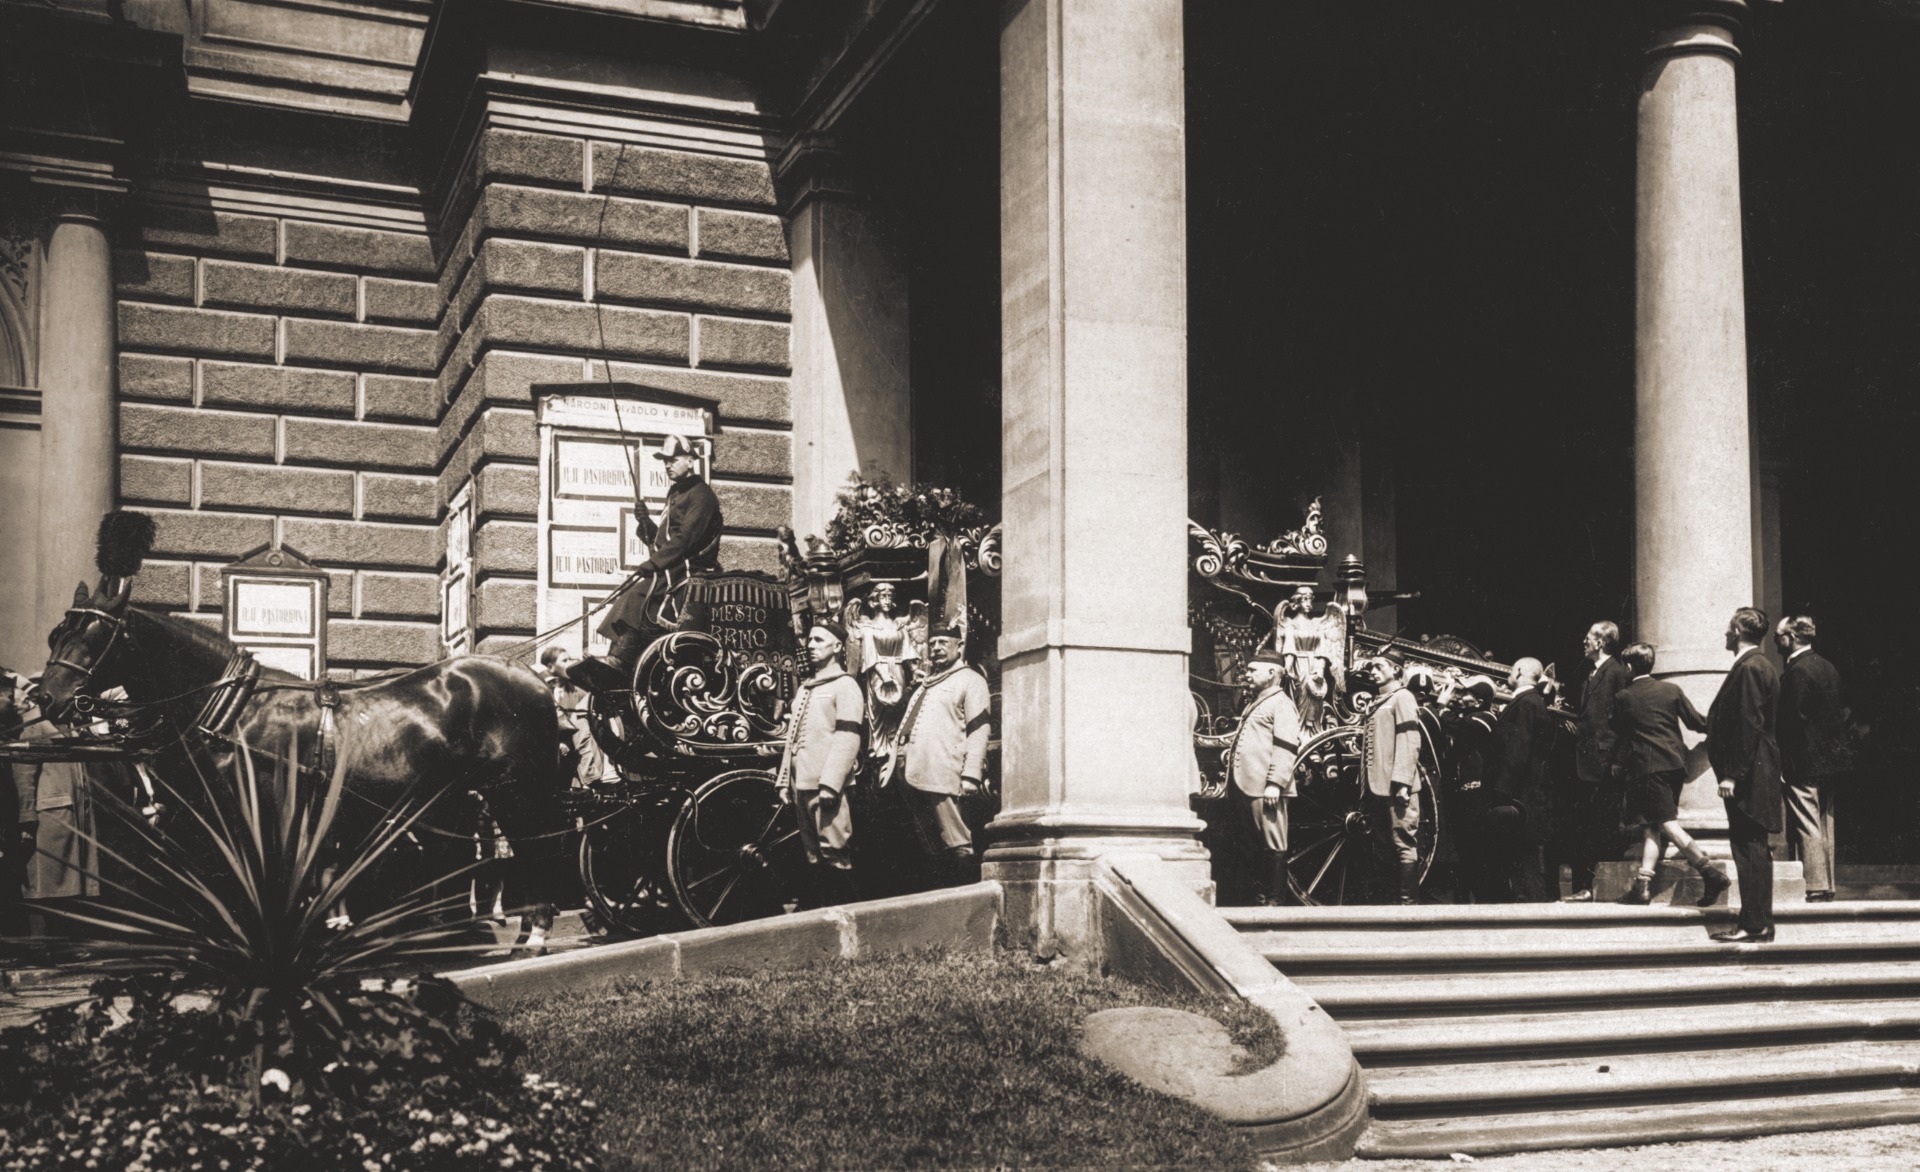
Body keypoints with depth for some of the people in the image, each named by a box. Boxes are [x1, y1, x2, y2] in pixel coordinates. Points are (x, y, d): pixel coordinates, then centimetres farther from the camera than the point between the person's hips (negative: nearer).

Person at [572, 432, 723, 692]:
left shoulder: (700, 494, -5)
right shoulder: (676, 494, 25)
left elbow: (685, 540, -17)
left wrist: (651, 564, -21)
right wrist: (646, 523, 3)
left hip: (688, 572, -10)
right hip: (670, 571, 10)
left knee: (638, 599, -28)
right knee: (630, 601, -7)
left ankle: (619, 660, -37)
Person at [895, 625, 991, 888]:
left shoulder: (971, 681, 0)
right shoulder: (926, 684, 24)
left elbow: (979, 731, -9)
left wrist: (971, 775, -17)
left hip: (943, 778, -8)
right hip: (914, 777, 8)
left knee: (957, 847, -9)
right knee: (930, 848, 9)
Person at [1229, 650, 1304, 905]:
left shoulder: (1282, 704, -9)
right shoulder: (1256, 702, 20)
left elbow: (1286, 748, -18)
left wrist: (1274, 783, -24)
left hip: (1267, 789, -9)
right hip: (1250, 785, 9)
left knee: (1274, 845, -4)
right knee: (1261, 843, 13)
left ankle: (1274, 899, -2)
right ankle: (1265, 891, 19)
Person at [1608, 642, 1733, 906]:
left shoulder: (1623, 697, 0)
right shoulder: (1671, 690, 7)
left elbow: (1619, 736, 9)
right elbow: (1696, 721, 7)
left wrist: (1619, 762, 25)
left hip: (1645, 766, -5)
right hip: (1675, 764, 5)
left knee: (1668, 823, -8)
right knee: (1651, 825, 10)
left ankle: (1711, 872, -21)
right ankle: (1642, 884, 6)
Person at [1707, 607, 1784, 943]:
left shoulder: (1749, 668, -15)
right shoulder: (1764, 666, 16)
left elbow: (1747, 726, -21)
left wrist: (1731, 774, -20)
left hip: (1747, 775, -10)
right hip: (1755, 773, 10)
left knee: (1750, 848, -7)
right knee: (1753, 848, 12)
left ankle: (1756, 926, -5)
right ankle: (1756, 923, 17)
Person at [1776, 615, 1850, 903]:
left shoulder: (1797, 671, -16)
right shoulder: (1827, 667, 12)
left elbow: (1793, 719, -19)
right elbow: (1836, 714, 16)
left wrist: (1782, 765, -16)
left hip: (1803, 762, -9)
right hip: (1830, 761, 9)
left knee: (1808, 828, -6)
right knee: (1824, 825, 14)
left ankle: (1816, 890, -7)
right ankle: (1827, 887, 21)